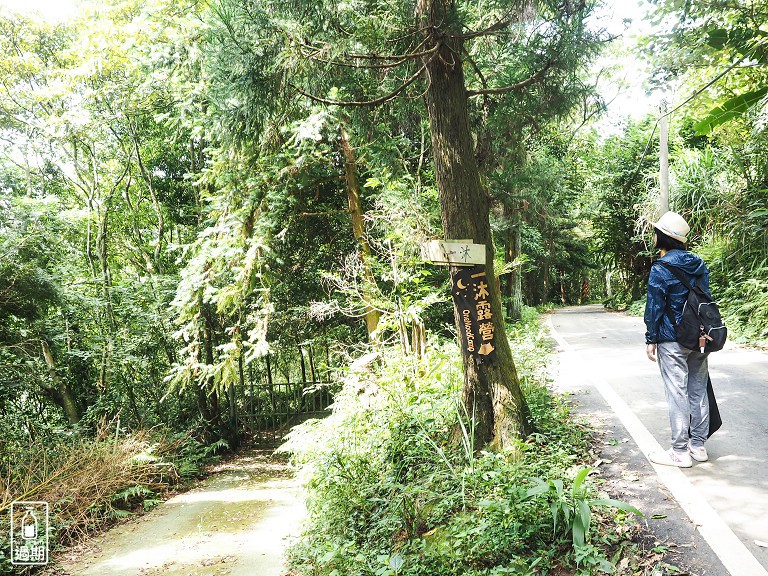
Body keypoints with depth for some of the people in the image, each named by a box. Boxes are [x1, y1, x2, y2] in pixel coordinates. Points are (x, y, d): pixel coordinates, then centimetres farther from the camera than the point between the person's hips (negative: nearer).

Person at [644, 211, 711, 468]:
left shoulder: (660, 270, -14)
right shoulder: (699, 265, 7)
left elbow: (654, 308, -12)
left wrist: (650, 340, -4)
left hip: (672, 341, -7)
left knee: (677, 394, -1)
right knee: (698, 391, 13)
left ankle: (680, 452, 6)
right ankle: (699, 446, 23)